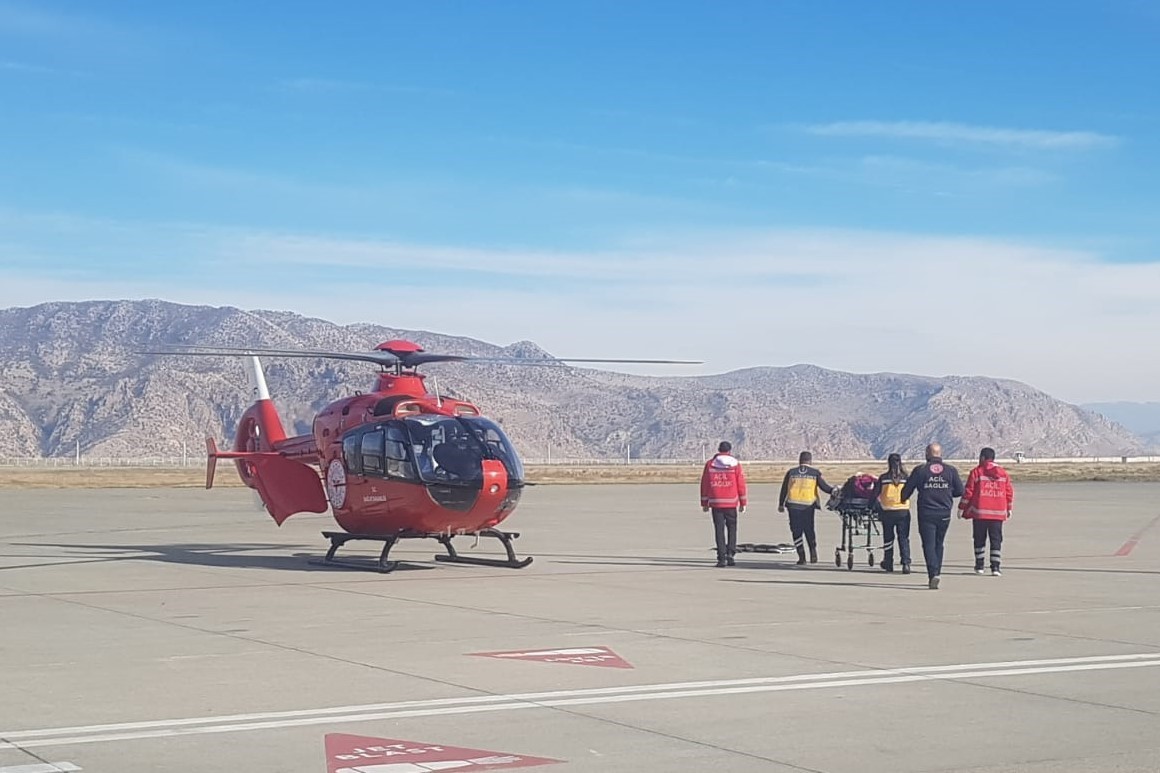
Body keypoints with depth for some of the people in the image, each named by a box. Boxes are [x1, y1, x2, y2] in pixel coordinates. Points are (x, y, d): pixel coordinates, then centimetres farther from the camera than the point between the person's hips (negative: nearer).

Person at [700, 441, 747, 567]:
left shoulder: (710, 464, 3)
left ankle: (722, 558, -2)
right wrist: (743, 503, 7)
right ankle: (730, 553, 0)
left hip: (715, 503, 1)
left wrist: (704, 503, 12)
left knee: (719, 530, 3)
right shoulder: (735, 465, 0)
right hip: (731, 503, -1)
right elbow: (741, 484, 0)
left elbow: (704, 485, 5)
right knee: (732, 528, 13)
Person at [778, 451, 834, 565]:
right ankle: (813, 553, 7)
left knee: (796, 531, 5)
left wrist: (781, 504, 16)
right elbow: (825, 487, 1)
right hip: (809, 506, 1)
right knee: (809, 530, 16)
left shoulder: (791, 473, 4)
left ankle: (801, 556, -1)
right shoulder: (815, 473, 2)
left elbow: (783, 490, 8)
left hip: (793, 505, 0)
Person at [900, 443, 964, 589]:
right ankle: (934, 575, 22)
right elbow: (960, 491, 4)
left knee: (929, 545, -4)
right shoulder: (951, 470, 2)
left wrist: (903, 499, 23)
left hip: (926, 514, -3)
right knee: (938, 545, 17)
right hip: (944, 514, 3)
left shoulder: (919, 470, -4)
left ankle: (933, 574, -22)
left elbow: (906, 491, 1)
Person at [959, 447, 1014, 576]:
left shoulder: (976, 472, -3)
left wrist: (962, 507, 4)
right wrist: (1009, 509, 21)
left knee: (980, 539, 10)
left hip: (979, 512, -2)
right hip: (998, 513, 2)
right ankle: (995, 567, -3)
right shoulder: (1003, 473, 7)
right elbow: (1010, 493, 10)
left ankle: (979, 566, 15)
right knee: (996, 540, 4)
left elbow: (968, 492, -4)